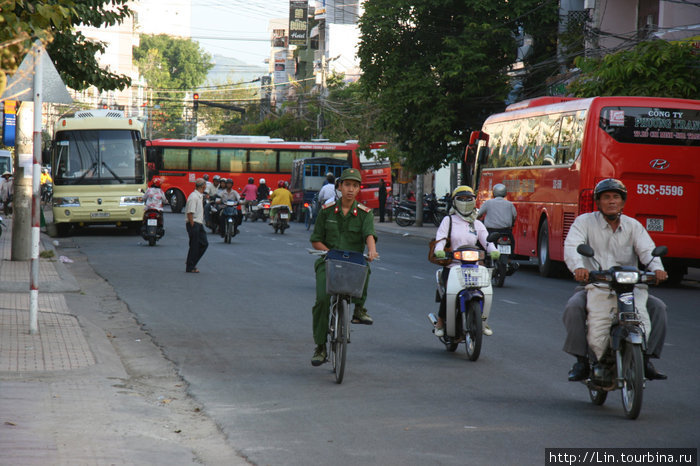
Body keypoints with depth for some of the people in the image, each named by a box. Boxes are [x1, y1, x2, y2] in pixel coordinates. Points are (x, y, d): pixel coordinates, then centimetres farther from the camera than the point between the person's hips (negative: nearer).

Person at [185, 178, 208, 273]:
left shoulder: (200, 196, 15)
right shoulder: (193, 197, -18)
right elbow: (190, 213, -21)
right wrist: (192, 226, -21)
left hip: (199, 224, 10)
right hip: (193, 223, -10)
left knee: (204, 244, 10)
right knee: (194, 246, -4)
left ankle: (192, 264, 19)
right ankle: (190, 268, 4)